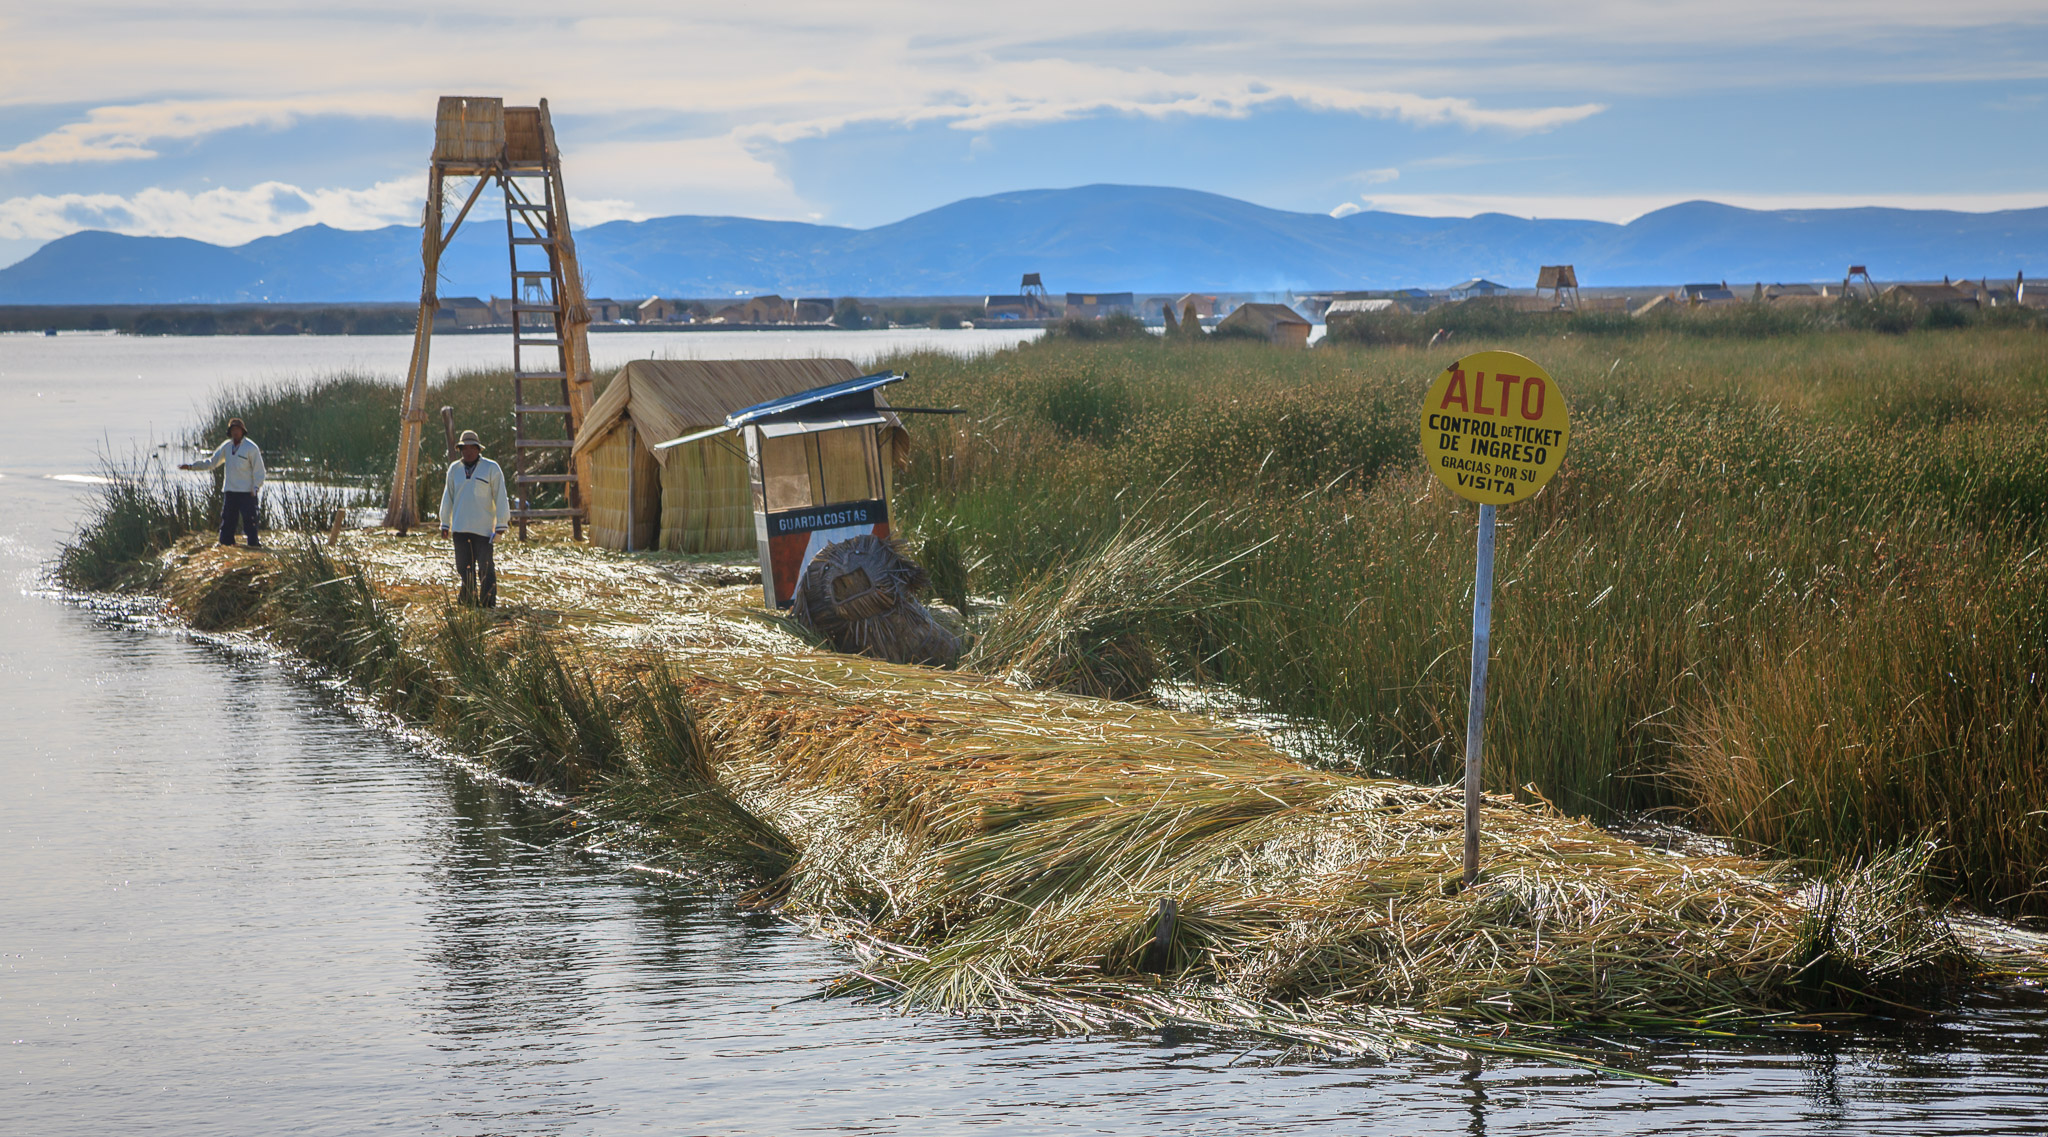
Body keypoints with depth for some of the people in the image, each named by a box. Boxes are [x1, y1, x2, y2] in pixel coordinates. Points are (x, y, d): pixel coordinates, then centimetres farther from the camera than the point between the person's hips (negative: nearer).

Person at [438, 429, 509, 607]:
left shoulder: (491, 469, 1)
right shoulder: (454, 469, 13)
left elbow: (501, 498, 0)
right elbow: (448, 497, 21)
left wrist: (501, 525, -5)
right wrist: (445, 524, 18)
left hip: (483, 528, -4)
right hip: (460, 528, 4)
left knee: (485, 567, -5)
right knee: (464, 566, 5)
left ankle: (488, 601, 0)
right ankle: (469, 597, 14)